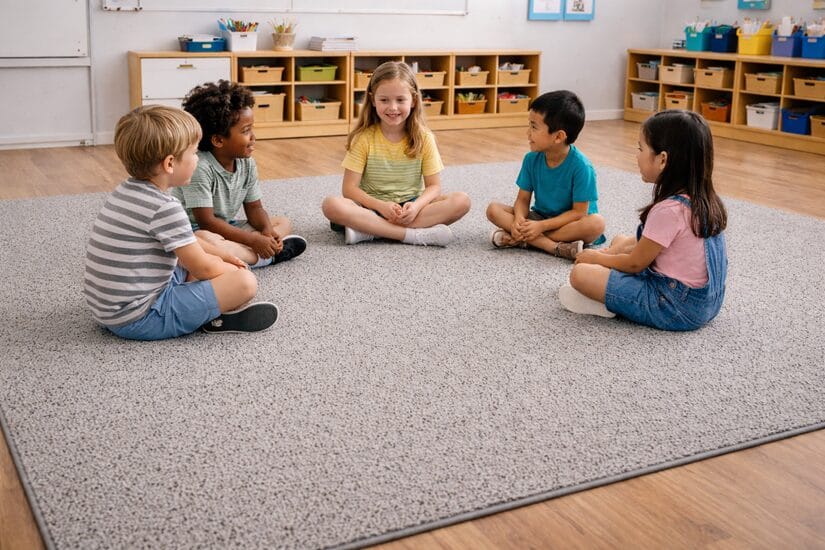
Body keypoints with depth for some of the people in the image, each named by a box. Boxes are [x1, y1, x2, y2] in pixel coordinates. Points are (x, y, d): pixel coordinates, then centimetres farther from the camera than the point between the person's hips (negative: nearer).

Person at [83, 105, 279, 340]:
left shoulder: (126, 191, 8)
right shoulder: (165, 208, -21)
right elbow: (203, 269, -12)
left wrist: (224, 257, 21)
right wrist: (228, 268, 8)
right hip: (139, 319, -10)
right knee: (245, 282, -16)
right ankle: (218, 319, 8)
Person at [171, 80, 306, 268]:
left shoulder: (247, 164, -2)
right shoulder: (199, 167, -25)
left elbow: (254, 208, 5)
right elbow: (206, 221, -27)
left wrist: (267, 231, -19)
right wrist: (253, 240, -27)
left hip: (225, 228, 9)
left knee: (283, 223, 5)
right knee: (204, 240, -42)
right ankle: (267, 257, -26)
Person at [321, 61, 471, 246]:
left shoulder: (424, 138, -2)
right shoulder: (364, 138, -5)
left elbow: (433, 186, -3)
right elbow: (349, 188, -9)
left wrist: (416, 206, -24)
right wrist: (382, 206, -25)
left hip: (410, 207, 2)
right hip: (373, 206, -2)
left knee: (461, 201, -24)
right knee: (331, 205, -30)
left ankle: (367, 228, -28)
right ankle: (415, 234, -33)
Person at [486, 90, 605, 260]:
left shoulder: (580, 166, -21)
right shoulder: (532, 159, -7)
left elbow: (579, 212, -20)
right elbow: (523, 199, -3)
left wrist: (541, 226, -27)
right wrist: (519, 220, -27)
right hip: (539, 217, 4)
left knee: (596, 223, -36)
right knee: (494, 209, -15)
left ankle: (520, 240, -30)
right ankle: (554, 246, -29)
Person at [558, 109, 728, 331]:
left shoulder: (668, 210, -25)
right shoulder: (702, 199, 3)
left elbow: (635, 263, -13)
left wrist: (597, 257, 5)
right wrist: (608, 254, 11)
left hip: (677, 308, -10)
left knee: (580, 273, -14)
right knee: (620, 240, 23)